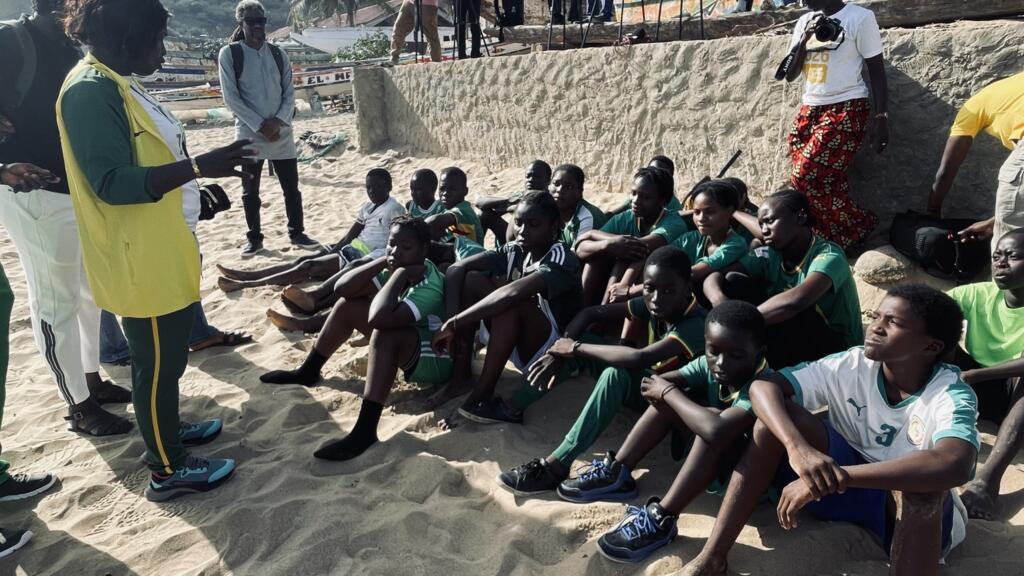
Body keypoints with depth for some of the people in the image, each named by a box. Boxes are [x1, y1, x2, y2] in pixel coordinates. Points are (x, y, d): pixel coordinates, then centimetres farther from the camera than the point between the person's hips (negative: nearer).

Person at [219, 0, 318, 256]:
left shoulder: (278, 54, 7)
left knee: (291, 187, 6)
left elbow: (289, 92, 5)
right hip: (249, 134, -2)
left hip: (281, 133, 2)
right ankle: (254, 238, 18)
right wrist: (260, 125, -14)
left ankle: (297, 233, 19)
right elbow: (231, 97, -7)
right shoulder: (229, 54, -2)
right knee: (250, 191, 6)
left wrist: (279, 122, -11)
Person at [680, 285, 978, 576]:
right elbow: (763, 386, -22)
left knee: (922, 481, -40)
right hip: (845, 482, 3)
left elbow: (955, 466, -45)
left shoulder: (952, 395, -23)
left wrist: (836, 477, -48)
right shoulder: (852, 365, -14)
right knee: (778, 413, -22)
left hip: (918, 515, -3)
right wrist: (798, 448, -42)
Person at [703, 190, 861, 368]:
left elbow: (796, 300, -43)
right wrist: (719, 299, -38)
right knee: (734, 282, -12)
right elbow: (714, 277, -15)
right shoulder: (770, 255, -6)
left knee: (791, 313, -37)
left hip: (835, 349, -5)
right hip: (788, 342, 5)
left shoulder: (828, 255, -23)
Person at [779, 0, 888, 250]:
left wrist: (882, 118, -9)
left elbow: (877, 70, -4)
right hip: (810, 109, 6)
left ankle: (856, 228, 3)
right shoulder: (804, 21, 12)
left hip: (845, 109, -6)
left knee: (806, 178, -15)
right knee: (823, 180, -2)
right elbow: (790, 75, 8)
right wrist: (804, 38, -7)